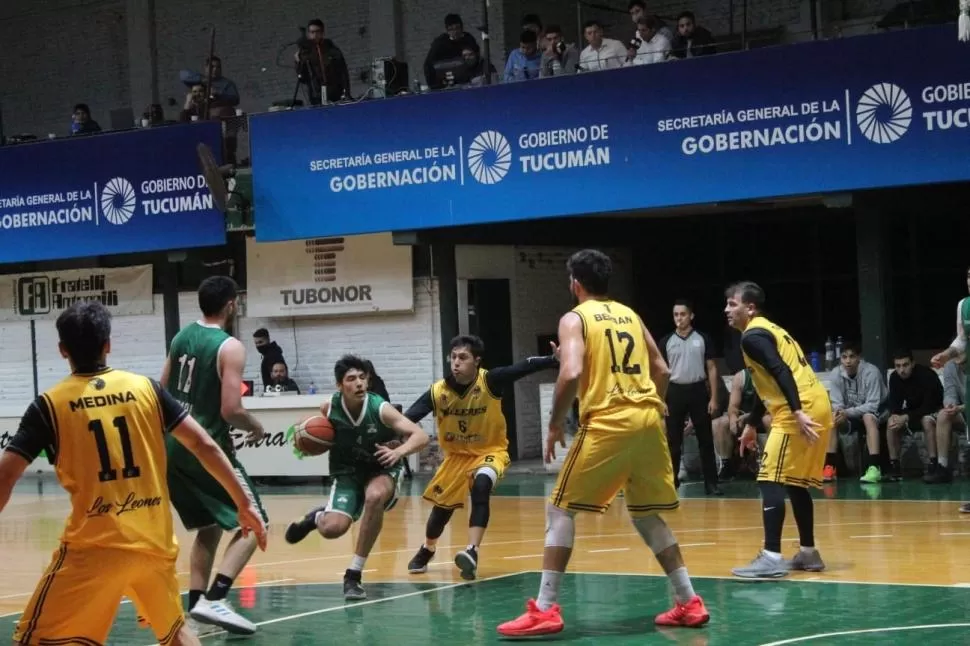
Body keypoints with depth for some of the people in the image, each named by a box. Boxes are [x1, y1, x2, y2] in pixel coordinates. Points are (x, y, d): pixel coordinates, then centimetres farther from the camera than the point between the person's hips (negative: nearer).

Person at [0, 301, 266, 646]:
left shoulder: (49, 404, -1)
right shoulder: (146, 387, 6)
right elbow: (204, 446, 5)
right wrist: (244, 505, 12)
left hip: (93, 545, -4)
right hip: (154, 540, 4)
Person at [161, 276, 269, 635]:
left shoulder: (182, 337, 10)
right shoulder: (229, 347, -14)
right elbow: (231, 409, -20)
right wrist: (255, 427, 0)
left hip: (173, 447, 8)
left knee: (209, 527, 21)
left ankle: (197, 605, 15)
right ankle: (214, 600, -15)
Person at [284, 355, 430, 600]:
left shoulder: (380, 409, -24)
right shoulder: (328, 409, -16)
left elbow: (422, 436, -29)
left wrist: (400, 451, -49)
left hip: (382, 470, -2)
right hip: (347, 473, 2)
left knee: (375, 496, -37)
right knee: (332, 529, -21)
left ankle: (354, 575, -21)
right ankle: (317, 517, 24)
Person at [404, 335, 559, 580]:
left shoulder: (491, 381, -24)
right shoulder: (437, 392, -17)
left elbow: (524, 367, -37)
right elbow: (407, 419, -18)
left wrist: (555, 360, -53)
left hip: (490, 451, -3)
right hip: (456, 455, 3)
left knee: (481, 486, -33)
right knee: (442, 506, 12)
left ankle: (472, 551, -35)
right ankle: (426, 550, 43)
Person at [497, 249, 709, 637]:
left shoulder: (575, 319, 1)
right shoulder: (630, 315, 19)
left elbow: (571, 373, -14)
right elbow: (662, 370, 17)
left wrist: (555, 424, -5)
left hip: (607, 424, -6)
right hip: (648, 421, 6)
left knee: (560, 510, 4)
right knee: (646, 515, 20)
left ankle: (545, 610, -4)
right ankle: (689, 603, 17)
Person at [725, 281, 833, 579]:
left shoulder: (753, 336, -7)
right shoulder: (767, 330, 25)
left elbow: (782, 373, -21)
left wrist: (797, 412, -29)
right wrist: (751, 424, 36)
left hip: (800, 411, -10)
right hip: (818, 407, 10)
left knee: (771, 481, -9)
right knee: (795, 482, 18)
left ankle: (772, 558, -16)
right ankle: (808, 553, 22)